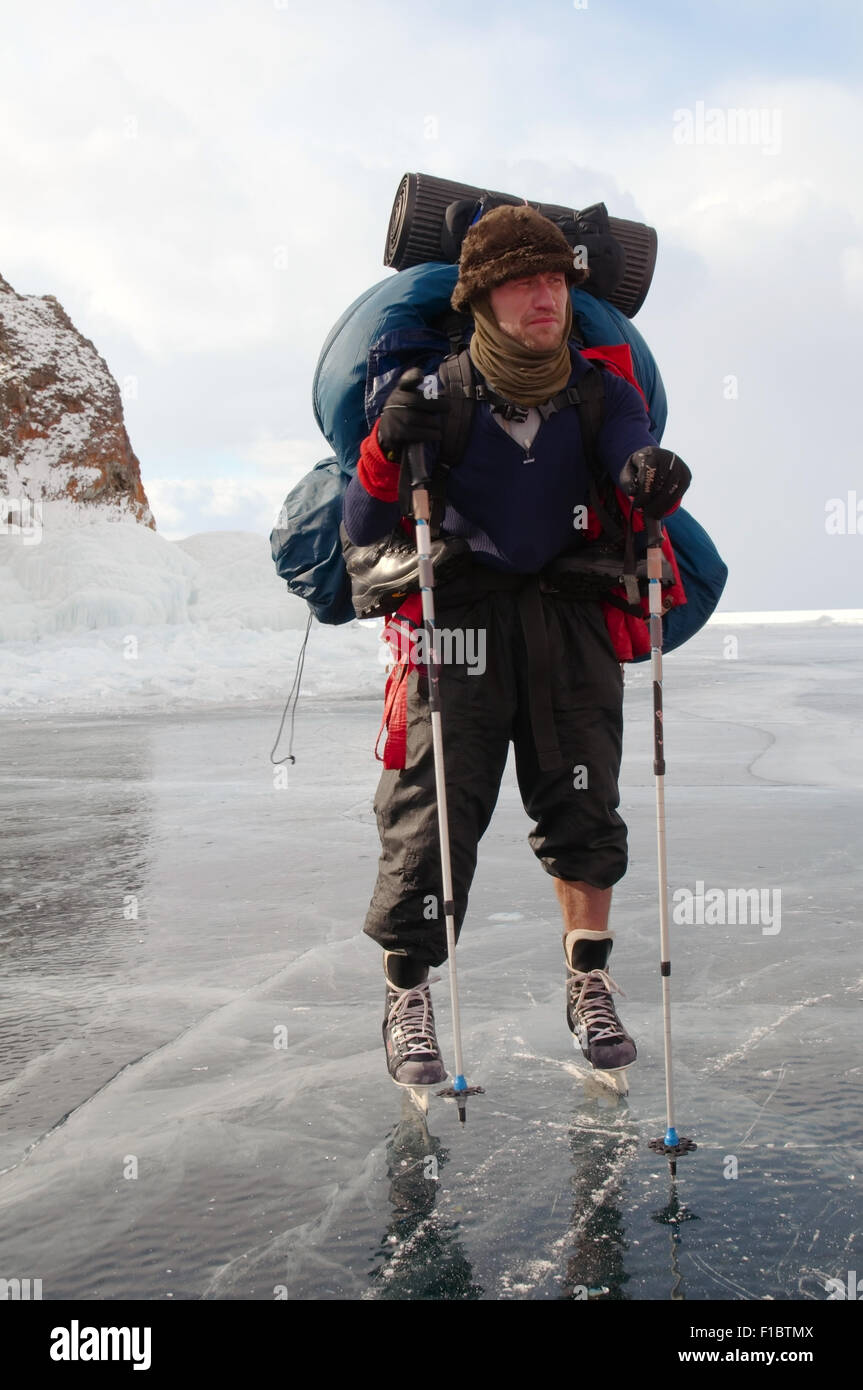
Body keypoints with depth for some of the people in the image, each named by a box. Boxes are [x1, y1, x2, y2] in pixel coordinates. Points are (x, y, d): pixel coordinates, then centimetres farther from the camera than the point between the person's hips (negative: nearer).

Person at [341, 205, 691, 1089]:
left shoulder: (598, 389, 1)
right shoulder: (437, 396, -7)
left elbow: (636, 466, -14)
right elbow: (361, 532, -9)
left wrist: (651, 477, -39)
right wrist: (388, 447, -27)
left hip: (570, 618, 3)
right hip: (458, 613, -2)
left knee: (582, 806, 4)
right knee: (434, 802, -7)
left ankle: (588, 985, 24)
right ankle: (407, 998, 11)